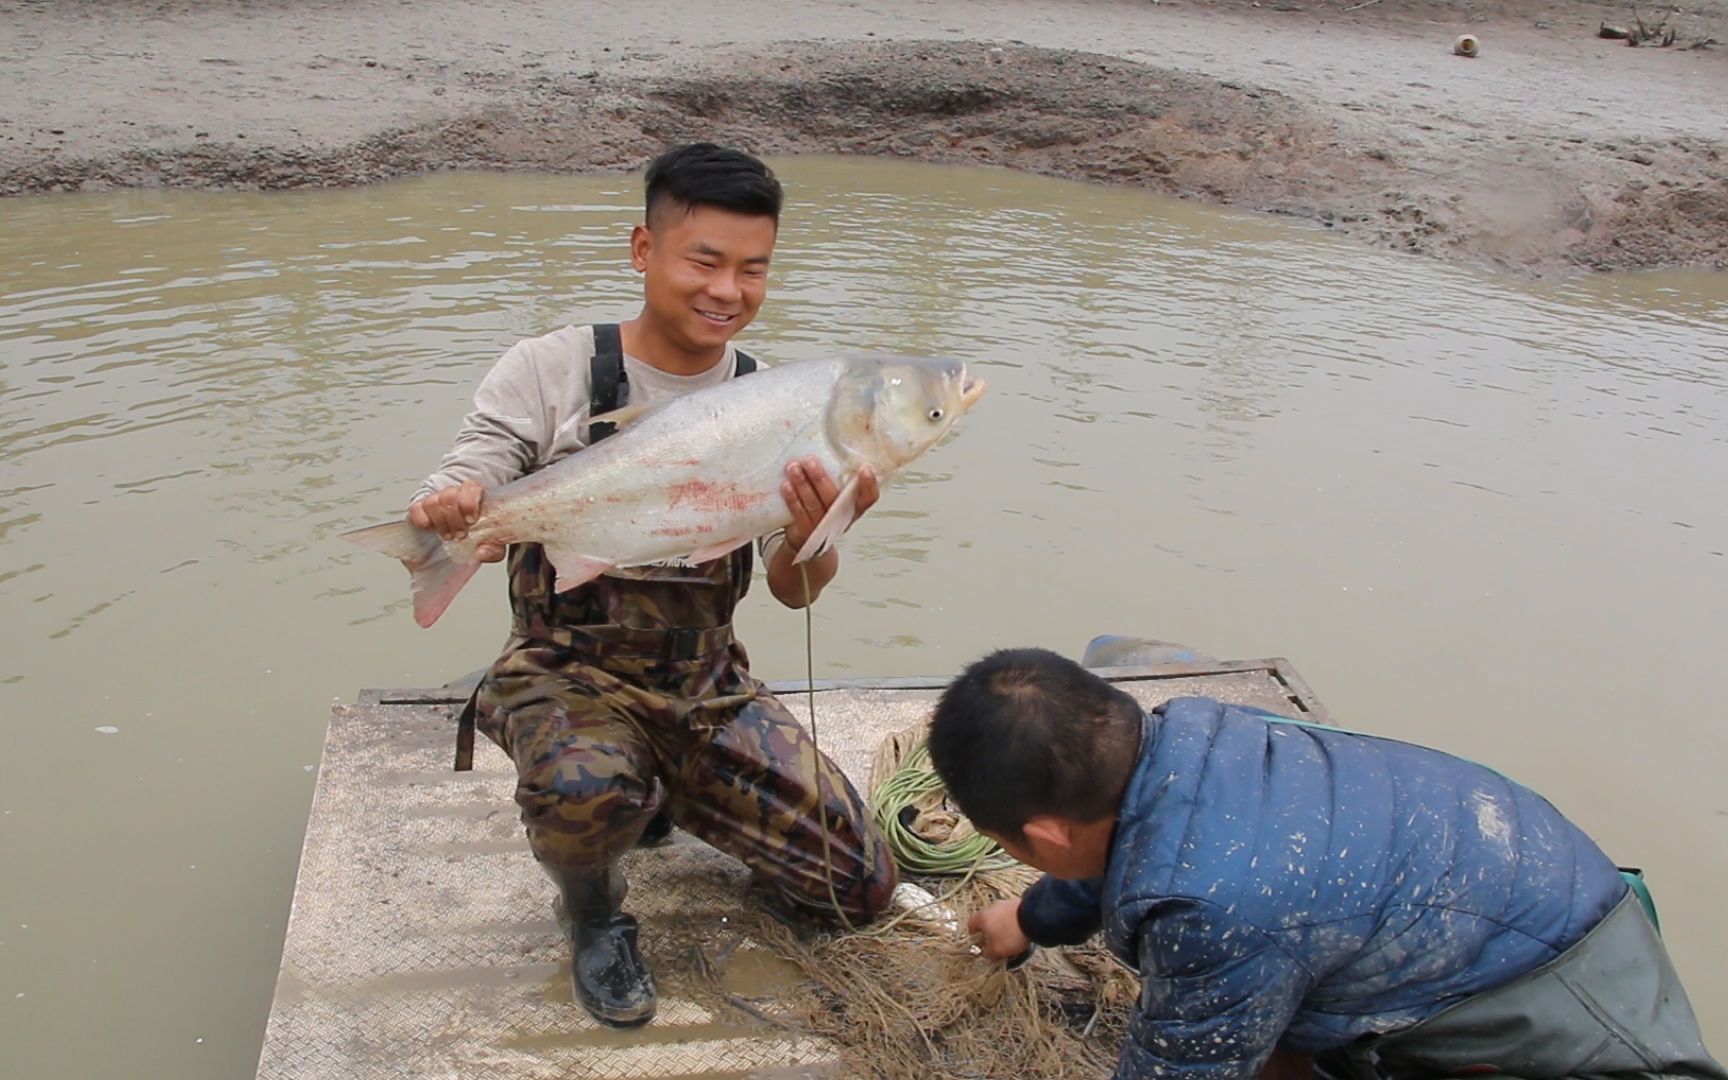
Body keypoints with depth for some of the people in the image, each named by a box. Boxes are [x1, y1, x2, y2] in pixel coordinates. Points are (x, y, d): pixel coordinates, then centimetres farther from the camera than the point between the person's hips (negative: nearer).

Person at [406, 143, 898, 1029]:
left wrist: (812, 538, -31)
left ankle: (661, 798, 25)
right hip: (571, 670, -3)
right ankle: (593, 913, 0)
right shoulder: (549, 372, -11)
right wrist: (446, 517, -40)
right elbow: (453, 507, -15)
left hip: (705, 684, 4)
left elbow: (795, 591, -6)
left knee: (862, 888, 2)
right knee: (586, 789, -39)